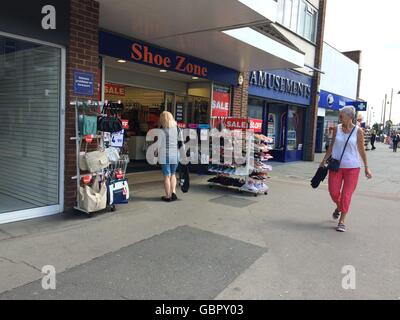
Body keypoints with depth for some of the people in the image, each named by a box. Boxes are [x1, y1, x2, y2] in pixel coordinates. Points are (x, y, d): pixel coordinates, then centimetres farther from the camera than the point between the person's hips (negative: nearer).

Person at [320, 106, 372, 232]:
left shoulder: (358, 131, -4)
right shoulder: (337, 129, 2)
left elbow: (361, 150, 2)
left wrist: (366, 167, 2)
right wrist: (324, 161, 10)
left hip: (352, 167, -2)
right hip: (336, 166, 2)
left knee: (346, 195, 0)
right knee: (334, 192, 4)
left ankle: (342, 221, 13)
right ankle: (339, 207, 38)